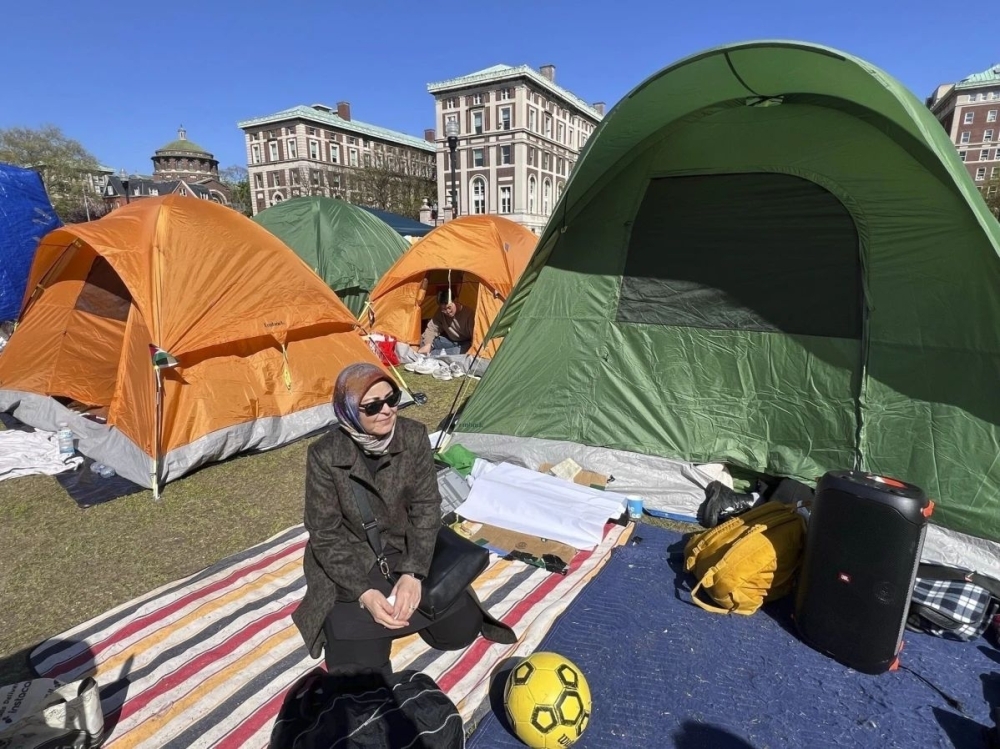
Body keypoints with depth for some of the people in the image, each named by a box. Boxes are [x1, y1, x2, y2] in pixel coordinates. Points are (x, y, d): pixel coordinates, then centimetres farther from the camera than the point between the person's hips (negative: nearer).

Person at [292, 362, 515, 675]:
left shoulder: (414, 436, -16)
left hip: (407, 551, 3)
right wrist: (364, 593, -23)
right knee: (358, 670, -12)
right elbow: (325, 534, -15)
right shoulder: (325, 455, -22)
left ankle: (403, 593, 23)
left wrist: (413, 573, -19)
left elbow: (426, 506, -10)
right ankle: (350, 618, 20)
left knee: (461, 629, -2)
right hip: (352, 563, -2)